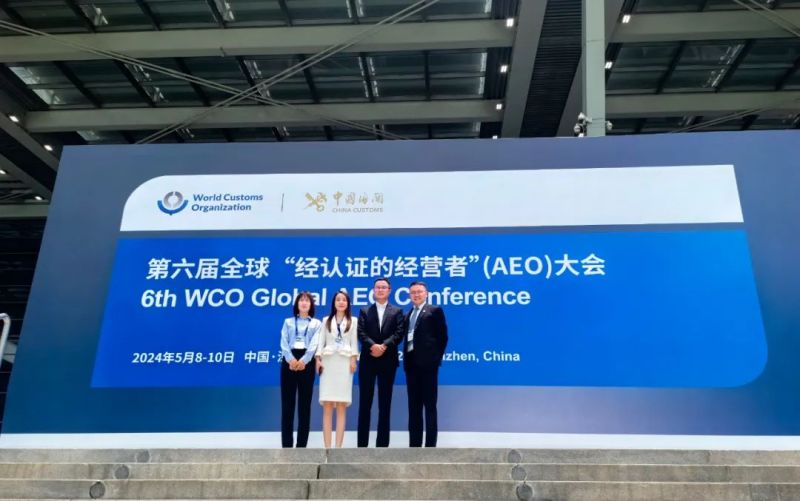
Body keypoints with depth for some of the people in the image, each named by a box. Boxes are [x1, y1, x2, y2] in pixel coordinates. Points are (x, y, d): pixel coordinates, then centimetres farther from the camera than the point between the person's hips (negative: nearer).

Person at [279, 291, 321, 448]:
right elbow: (284, 342, 3)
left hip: (307, 362, -1)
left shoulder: (316, 324, 13)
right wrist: (291, 359, -16)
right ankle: (286, 444, 3)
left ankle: (302, 444, 5)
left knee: (305, 404, 0)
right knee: (287, 403, -1)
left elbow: (314, 344, -2)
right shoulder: (288, 322, 17)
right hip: (289, 361, 1)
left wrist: (303, 360, -18)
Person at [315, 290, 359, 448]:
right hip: (328, 362, 1)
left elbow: (354, 342, 6)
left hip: (344, 362, -1)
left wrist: (353, 359, -6)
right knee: (327, 407, -4)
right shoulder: (326, 320, 16)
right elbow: (321, 341, 8)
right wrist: (318, 358, -5)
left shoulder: (353, 321, 13)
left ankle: (338, 446, -3)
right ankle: (327, 446, -3)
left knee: (341, 407, -4)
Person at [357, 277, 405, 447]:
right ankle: (362, 444, 9)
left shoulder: (397, 312, 9)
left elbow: (399, 333, -4)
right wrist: (373, 345, -20)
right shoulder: (365, 311, 12)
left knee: (385, 404, 4)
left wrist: (384, 346, -19)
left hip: (388, 361, 0)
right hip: (368, 361, 1)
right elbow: (361, 333, -2)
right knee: (365, 403, 2)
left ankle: (382, 444, 11)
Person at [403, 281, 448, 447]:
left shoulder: (435, 311, 2)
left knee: (429, 406, -4)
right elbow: (407, 338, 16)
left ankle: (430, 446, -1)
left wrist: (436, 358, -7)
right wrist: (406, 359, 5)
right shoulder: (409, 314, 20)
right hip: (411, 363, 7)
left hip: (427, 363, -6)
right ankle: (414, 445, 13)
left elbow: (442, 336, -2)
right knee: (414, 406, 8)